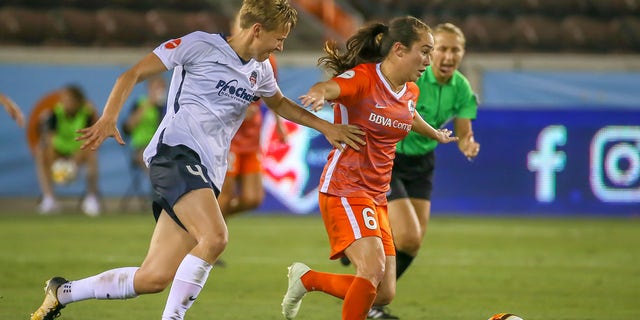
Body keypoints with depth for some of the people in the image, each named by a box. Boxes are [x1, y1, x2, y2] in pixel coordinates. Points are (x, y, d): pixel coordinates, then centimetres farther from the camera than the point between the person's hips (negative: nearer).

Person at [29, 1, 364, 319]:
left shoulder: (260, 72, 19)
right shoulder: (200, 46, -2)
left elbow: (280, 104, 42)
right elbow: (133, 74, -2)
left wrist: (324, 126, 33)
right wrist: (109, 117, -15)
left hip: (208, 172, 7)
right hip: (176, 150, -7)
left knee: (154, 278, -1)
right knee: (215, 237, -32)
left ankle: (62, 292, 16)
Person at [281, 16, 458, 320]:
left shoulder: (410, 91, 10)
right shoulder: (363, 78, -14)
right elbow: (327, 87, -34)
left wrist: (434, 134, 52)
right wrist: (319, 94, -58)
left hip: (377, 196, 8)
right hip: (345, 189, -8)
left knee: (384, 294, 2)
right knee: (374, 267, -27)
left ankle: (307, 278, 23)